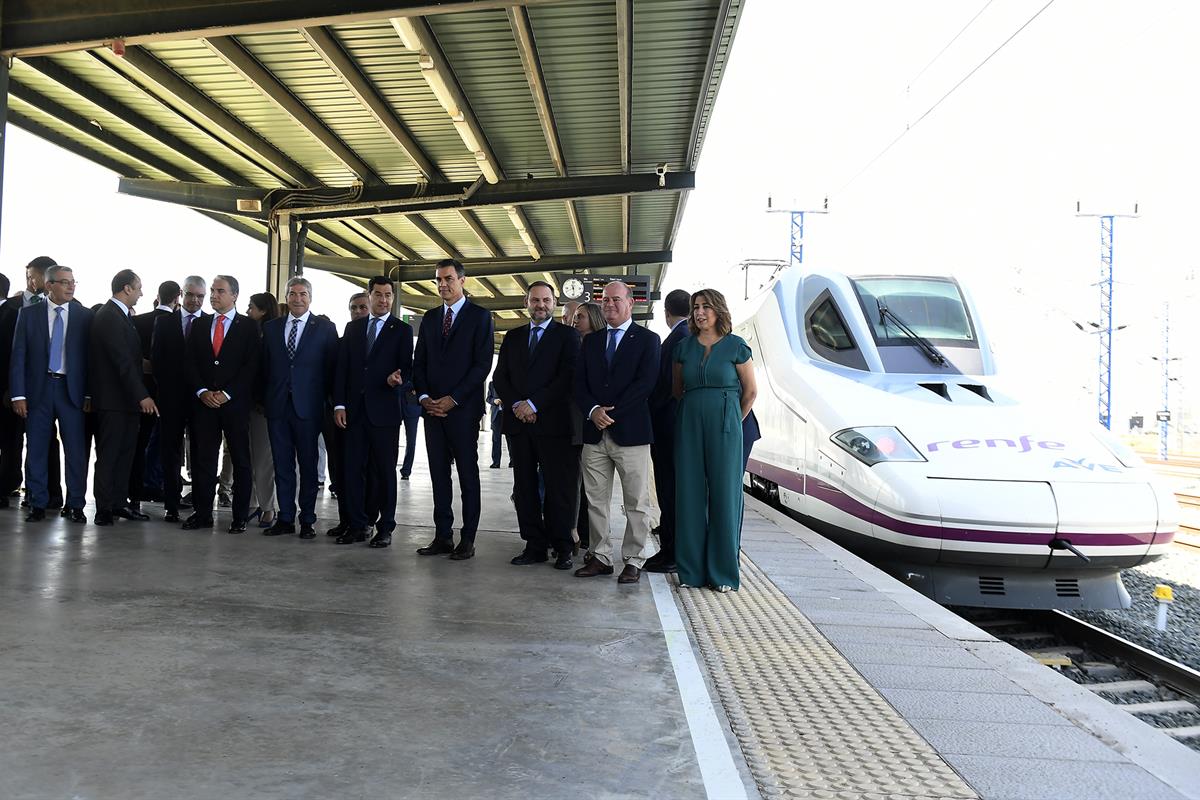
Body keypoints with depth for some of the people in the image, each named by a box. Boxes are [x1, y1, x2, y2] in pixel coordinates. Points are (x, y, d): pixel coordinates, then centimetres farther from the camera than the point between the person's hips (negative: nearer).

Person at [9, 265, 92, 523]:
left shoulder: (84, 315, 4)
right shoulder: (29, 314, 5)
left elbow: (90, 355, 3)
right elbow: (18, 356, 2)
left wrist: (89, 393, -3)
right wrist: (18, 394, -5)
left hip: (72, 389, 0)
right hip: (38, 389, 1)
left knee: (77, 451, -1)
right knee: (36, 451, 6)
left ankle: (74, 505, 9)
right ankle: (38, 505, 16)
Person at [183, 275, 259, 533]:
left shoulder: (248, 327, 2)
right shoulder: (199, 326, 13)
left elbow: (251, 366, -5)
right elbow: (190, 363, 9)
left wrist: (227, 394, -12)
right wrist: (202, 392, -6)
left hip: (236, 403, -3)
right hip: (203, 402, 3)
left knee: (241, 461, 1)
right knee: (202, 459, 4)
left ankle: (240, 516, 7)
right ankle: (202, 514, 11)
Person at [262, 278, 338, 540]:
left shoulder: (325, 328, 2)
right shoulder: (270, 327, 12)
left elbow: (331, 368, 1)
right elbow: (265, 365, 13)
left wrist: (324, 400, -2)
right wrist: (266, 398, 6)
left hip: (308, 406, -3)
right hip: (277, 405, 3)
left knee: (308, 464, 3)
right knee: (282, 464, 7)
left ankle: (307, 520, 11)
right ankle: (285, 518, 15)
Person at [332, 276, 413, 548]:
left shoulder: (402, 329, 4)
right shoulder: (353, 327, 14)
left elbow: (407, 366, 0)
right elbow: (342, 367, 10)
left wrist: (397, 378, -24)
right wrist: (339, 404, 2)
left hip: (384, 410, -3)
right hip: (354, 410, 3)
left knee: (385, 471, 2)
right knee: (354, 470, 4)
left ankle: (385, 528, 10)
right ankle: (357, 526, 12)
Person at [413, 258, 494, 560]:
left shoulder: (479, 317, -1)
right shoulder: (429, 319, 16)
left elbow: (482, 364, -8)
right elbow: (419, 363, 15)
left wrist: (453, 399, -14)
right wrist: (424, 397, -2)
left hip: (463, 409, -5)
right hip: (432, 408, 5)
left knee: (467, 476, 0)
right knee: (439, 475, 7)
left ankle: (467, 540, 4)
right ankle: (442, 536, 13)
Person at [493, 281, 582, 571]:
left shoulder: (567, 335, 4)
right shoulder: (513, 337, 18)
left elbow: (568, 376, -7)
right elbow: (500, 376, 12)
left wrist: (534, 403, -12)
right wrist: (515, 405, -6)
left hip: (553, 421, -4)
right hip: (519, 422, 5)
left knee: (559, 487, -3)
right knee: (525, 487, 5)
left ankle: (562, 548, 6)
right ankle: (535, 546, 12)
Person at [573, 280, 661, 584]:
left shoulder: (647, 339, 2)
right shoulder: (591, 341, 16)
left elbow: (645, 383, -9)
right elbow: (579, 383, 9)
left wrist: (611, 412, -14)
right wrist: (593, 410, -10)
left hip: (630, 432, -4)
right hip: (595, 433, 4)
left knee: (637, 502, 1)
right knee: (595, 501, 8)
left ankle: (634, 561, 11)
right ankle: (601, 557, 18)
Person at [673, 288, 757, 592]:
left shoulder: (736, 346, 0)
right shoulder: (685, 347, 8)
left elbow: (750, 391, 6)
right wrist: (691, 417, 14)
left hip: (724, 426, -3)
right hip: (689, 426, 3)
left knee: (724, 496, 0)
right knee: (690, 495, 4)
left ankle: (722, 572, 10)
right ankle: (692, 570, 13)